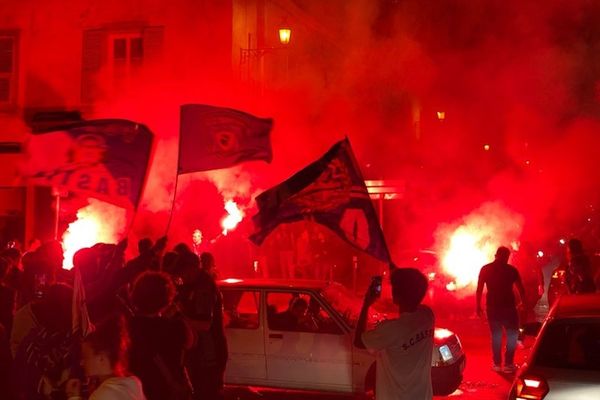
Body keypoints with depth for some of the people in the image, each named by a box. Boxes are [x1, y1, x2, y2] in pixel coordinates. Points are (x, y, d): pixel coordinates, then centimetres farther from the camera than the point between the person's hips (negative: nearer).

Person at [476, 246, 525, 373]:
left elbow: (479, 289, 0)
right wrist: (523, 302, 15)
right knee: (512, 335, 10)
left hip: (492, 307, 2)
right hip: (509, 306, -2)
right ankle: (508, 363, 4)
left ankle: (497, 363, 12)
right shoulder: (512, 270, -2)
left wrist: (478, 306, 7)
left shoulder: (485, 269, 2)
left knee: (496, 335, 13)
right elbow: (521, 289, 1)